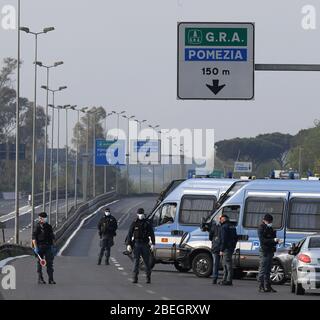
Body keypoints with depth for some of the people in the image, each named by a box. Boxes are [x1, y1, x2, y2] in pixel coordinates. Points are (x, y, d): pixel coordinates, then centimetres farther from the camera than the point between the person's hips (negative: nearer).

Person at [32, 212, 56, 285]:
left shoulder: (49, 227, 11)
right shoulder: (37, 227, -4)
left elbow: (52, 238, 17)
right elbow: (34, 238, -8)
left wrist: (53, 246, 9)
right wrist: (35, 247, -17)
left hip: (48, 247, 4)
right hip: (40, 247, -4)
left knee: (50, 262, -2)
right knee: (40, 263, 2)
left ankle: (51, 279, -1)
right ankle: (40, 279, 8)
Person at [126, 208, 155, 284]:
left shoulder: (147, 224, 5)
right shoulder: (134, 224, 6)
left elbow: (152, 234, 1)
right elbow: (129, 234, 4)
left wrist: (153, 244, -10)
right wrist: (128, 244, -7)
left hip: (145, 245, 0)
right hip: (136, 244, 0)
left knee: (147, 261, 3)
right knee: (136, 261, -6)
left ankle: (148, 278, 13)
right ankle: (135, 278, -7)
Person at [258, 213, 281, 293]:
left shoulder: (270, 228, 18)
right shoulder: (261, 229, -7)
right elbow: (263, 240, -17)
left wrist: (277, 241, 0)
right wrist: (273, 240, -24)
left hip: (270, 251, 8)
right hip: (264, 251, -8)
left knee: (268, 270, 11)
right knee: (263, 270, -7)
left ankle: (267, 286, 15)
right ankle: (261, 287, -6)